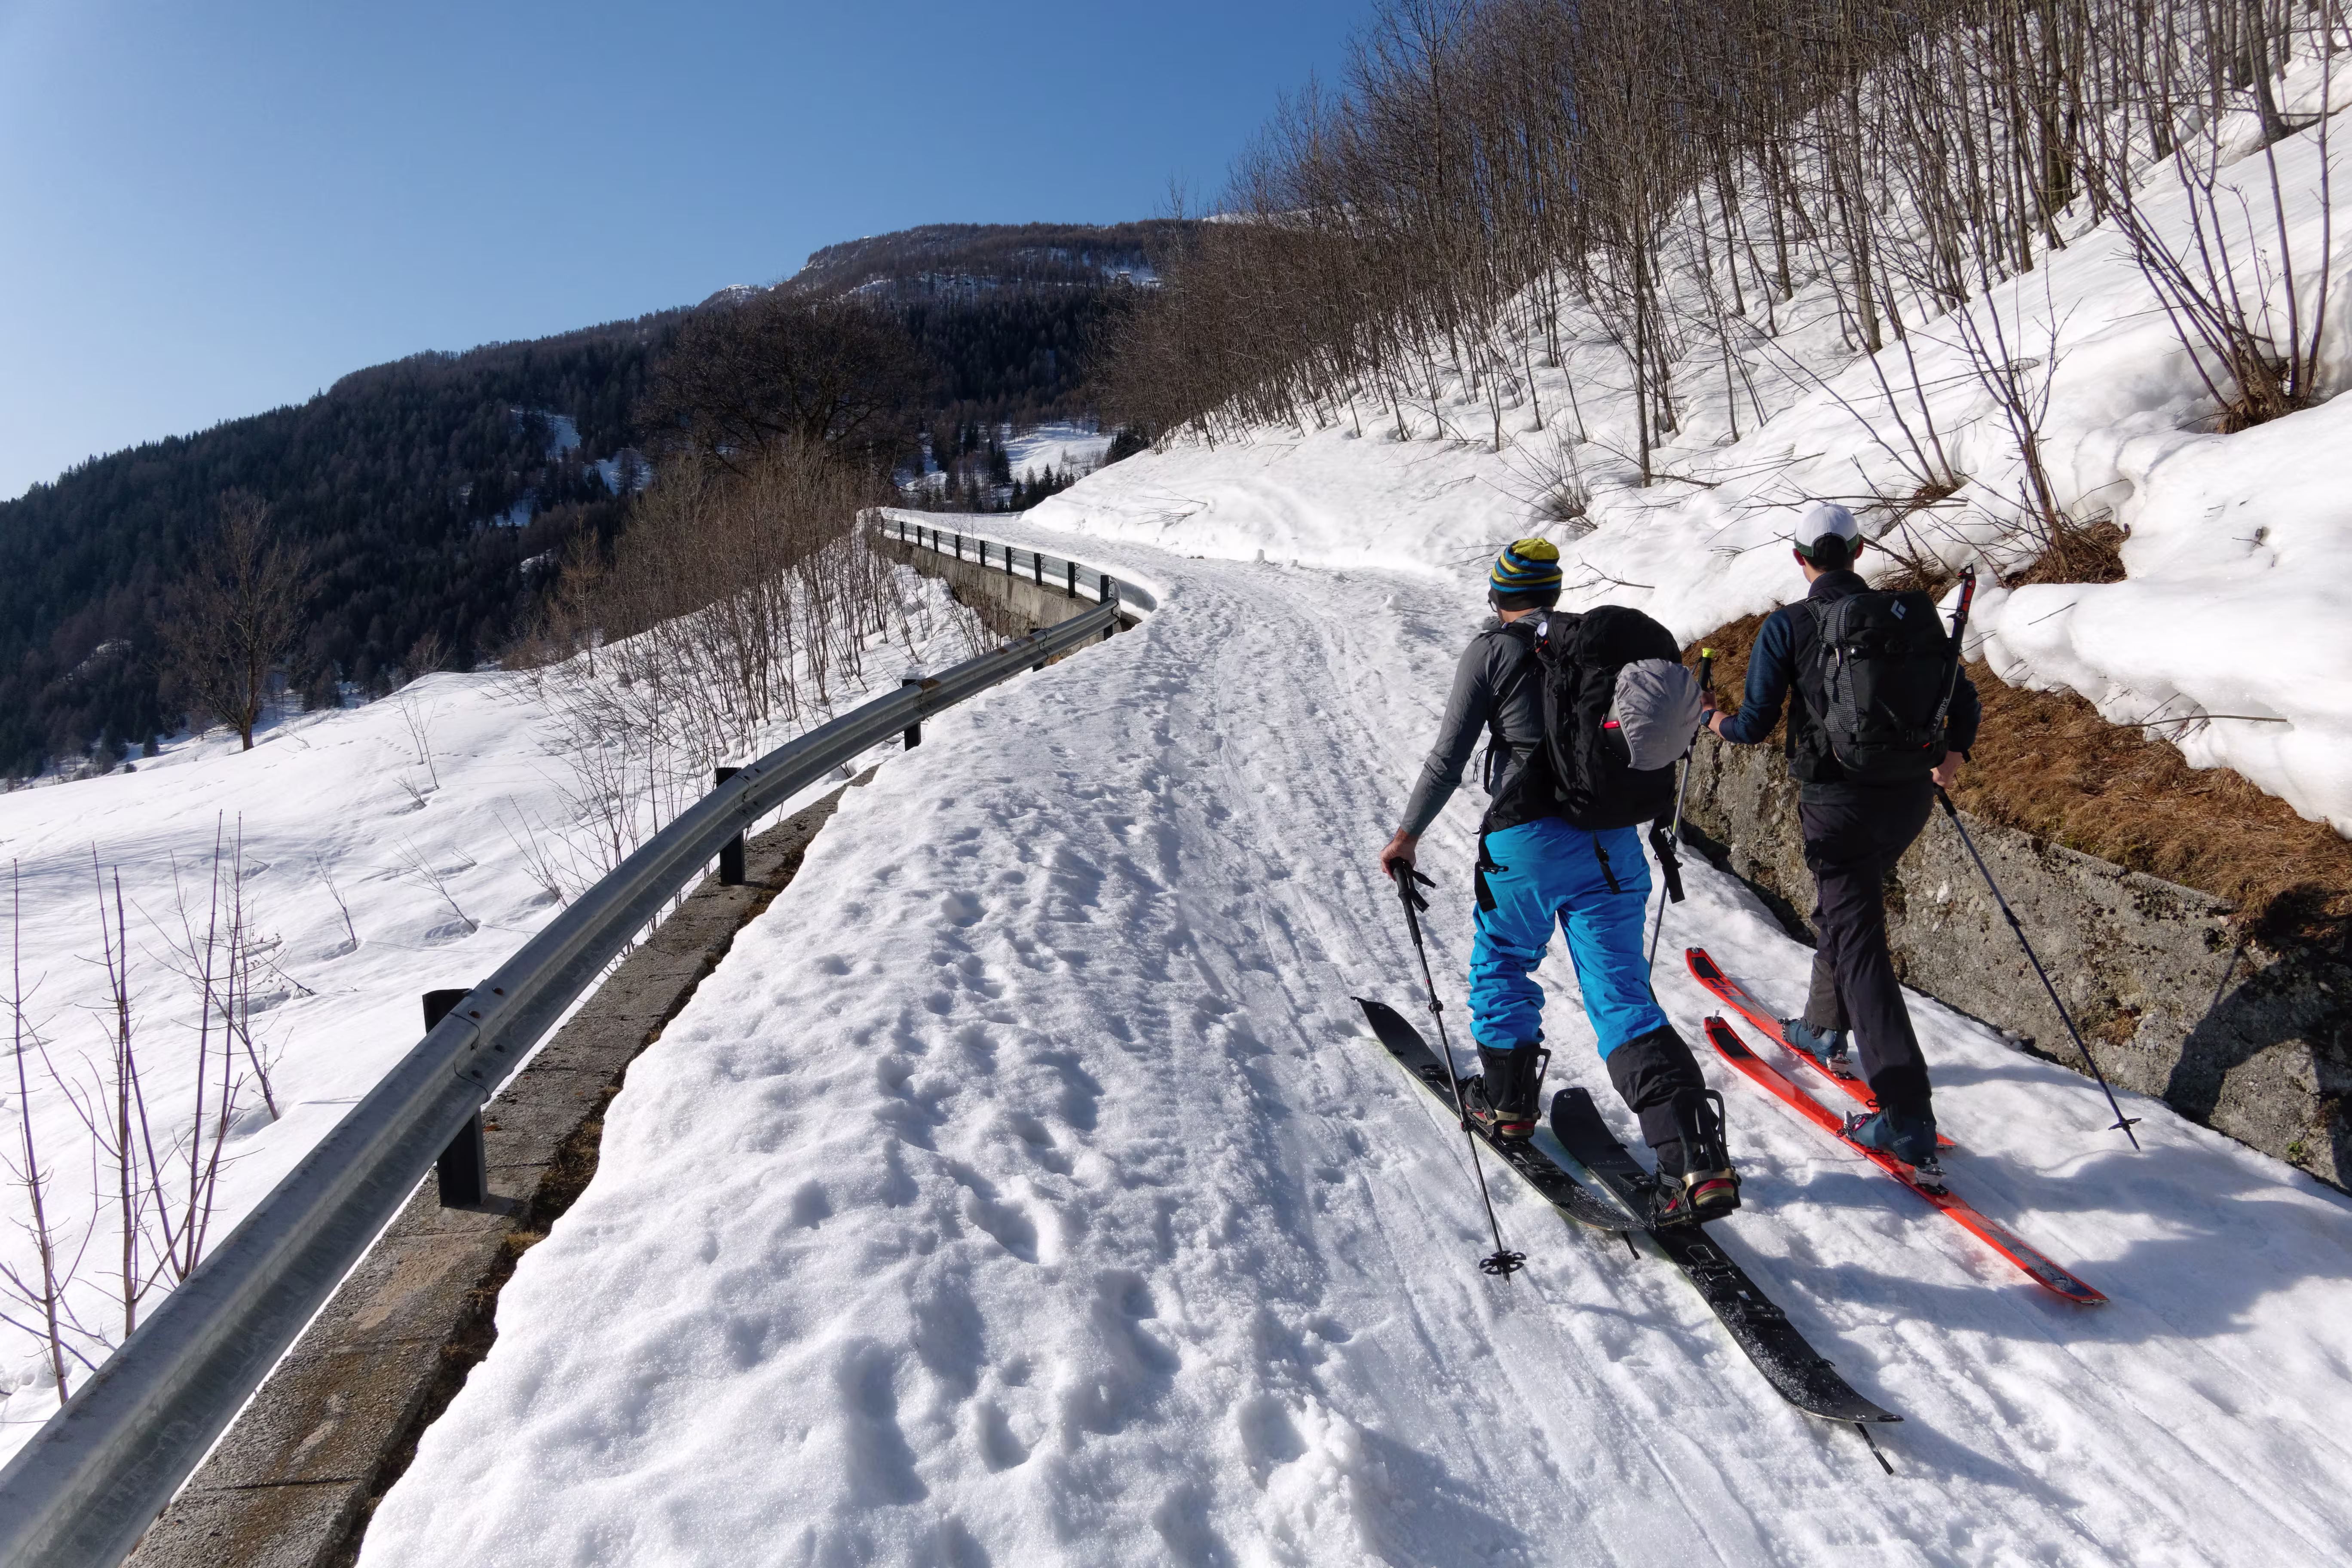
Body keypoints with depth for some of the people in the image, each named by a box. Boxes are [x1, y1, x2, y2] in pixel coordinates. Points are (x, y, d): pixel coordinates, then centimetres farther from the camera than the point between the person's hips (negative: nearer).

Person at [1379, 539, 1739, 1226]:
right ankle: (1696, 1161, -9)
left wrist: (1408, 833, 7)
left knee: (1502, 965, 22)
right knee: (1623, 997, 2)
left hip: (1528, 840, -4)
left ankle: (1506, 1100, 34)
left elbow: (1449, 756, -3)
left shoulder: (1493, 649, -1)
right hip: (1614, 844, 4)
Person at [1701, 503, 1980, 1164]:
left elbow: (1756, 725, -7)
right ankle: (1825, 1028, 47)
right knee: (1844, 909, 29)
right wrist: (1953, 753, 18)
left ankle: (1909, 1120, -9)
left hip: (1839, 801, -6)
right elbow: (1960, 695, 4)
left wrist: (1717, 721, 12)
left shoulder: (1787, 626, -9)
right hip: (1910, 794, 6)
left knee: (1861, 949, -4)